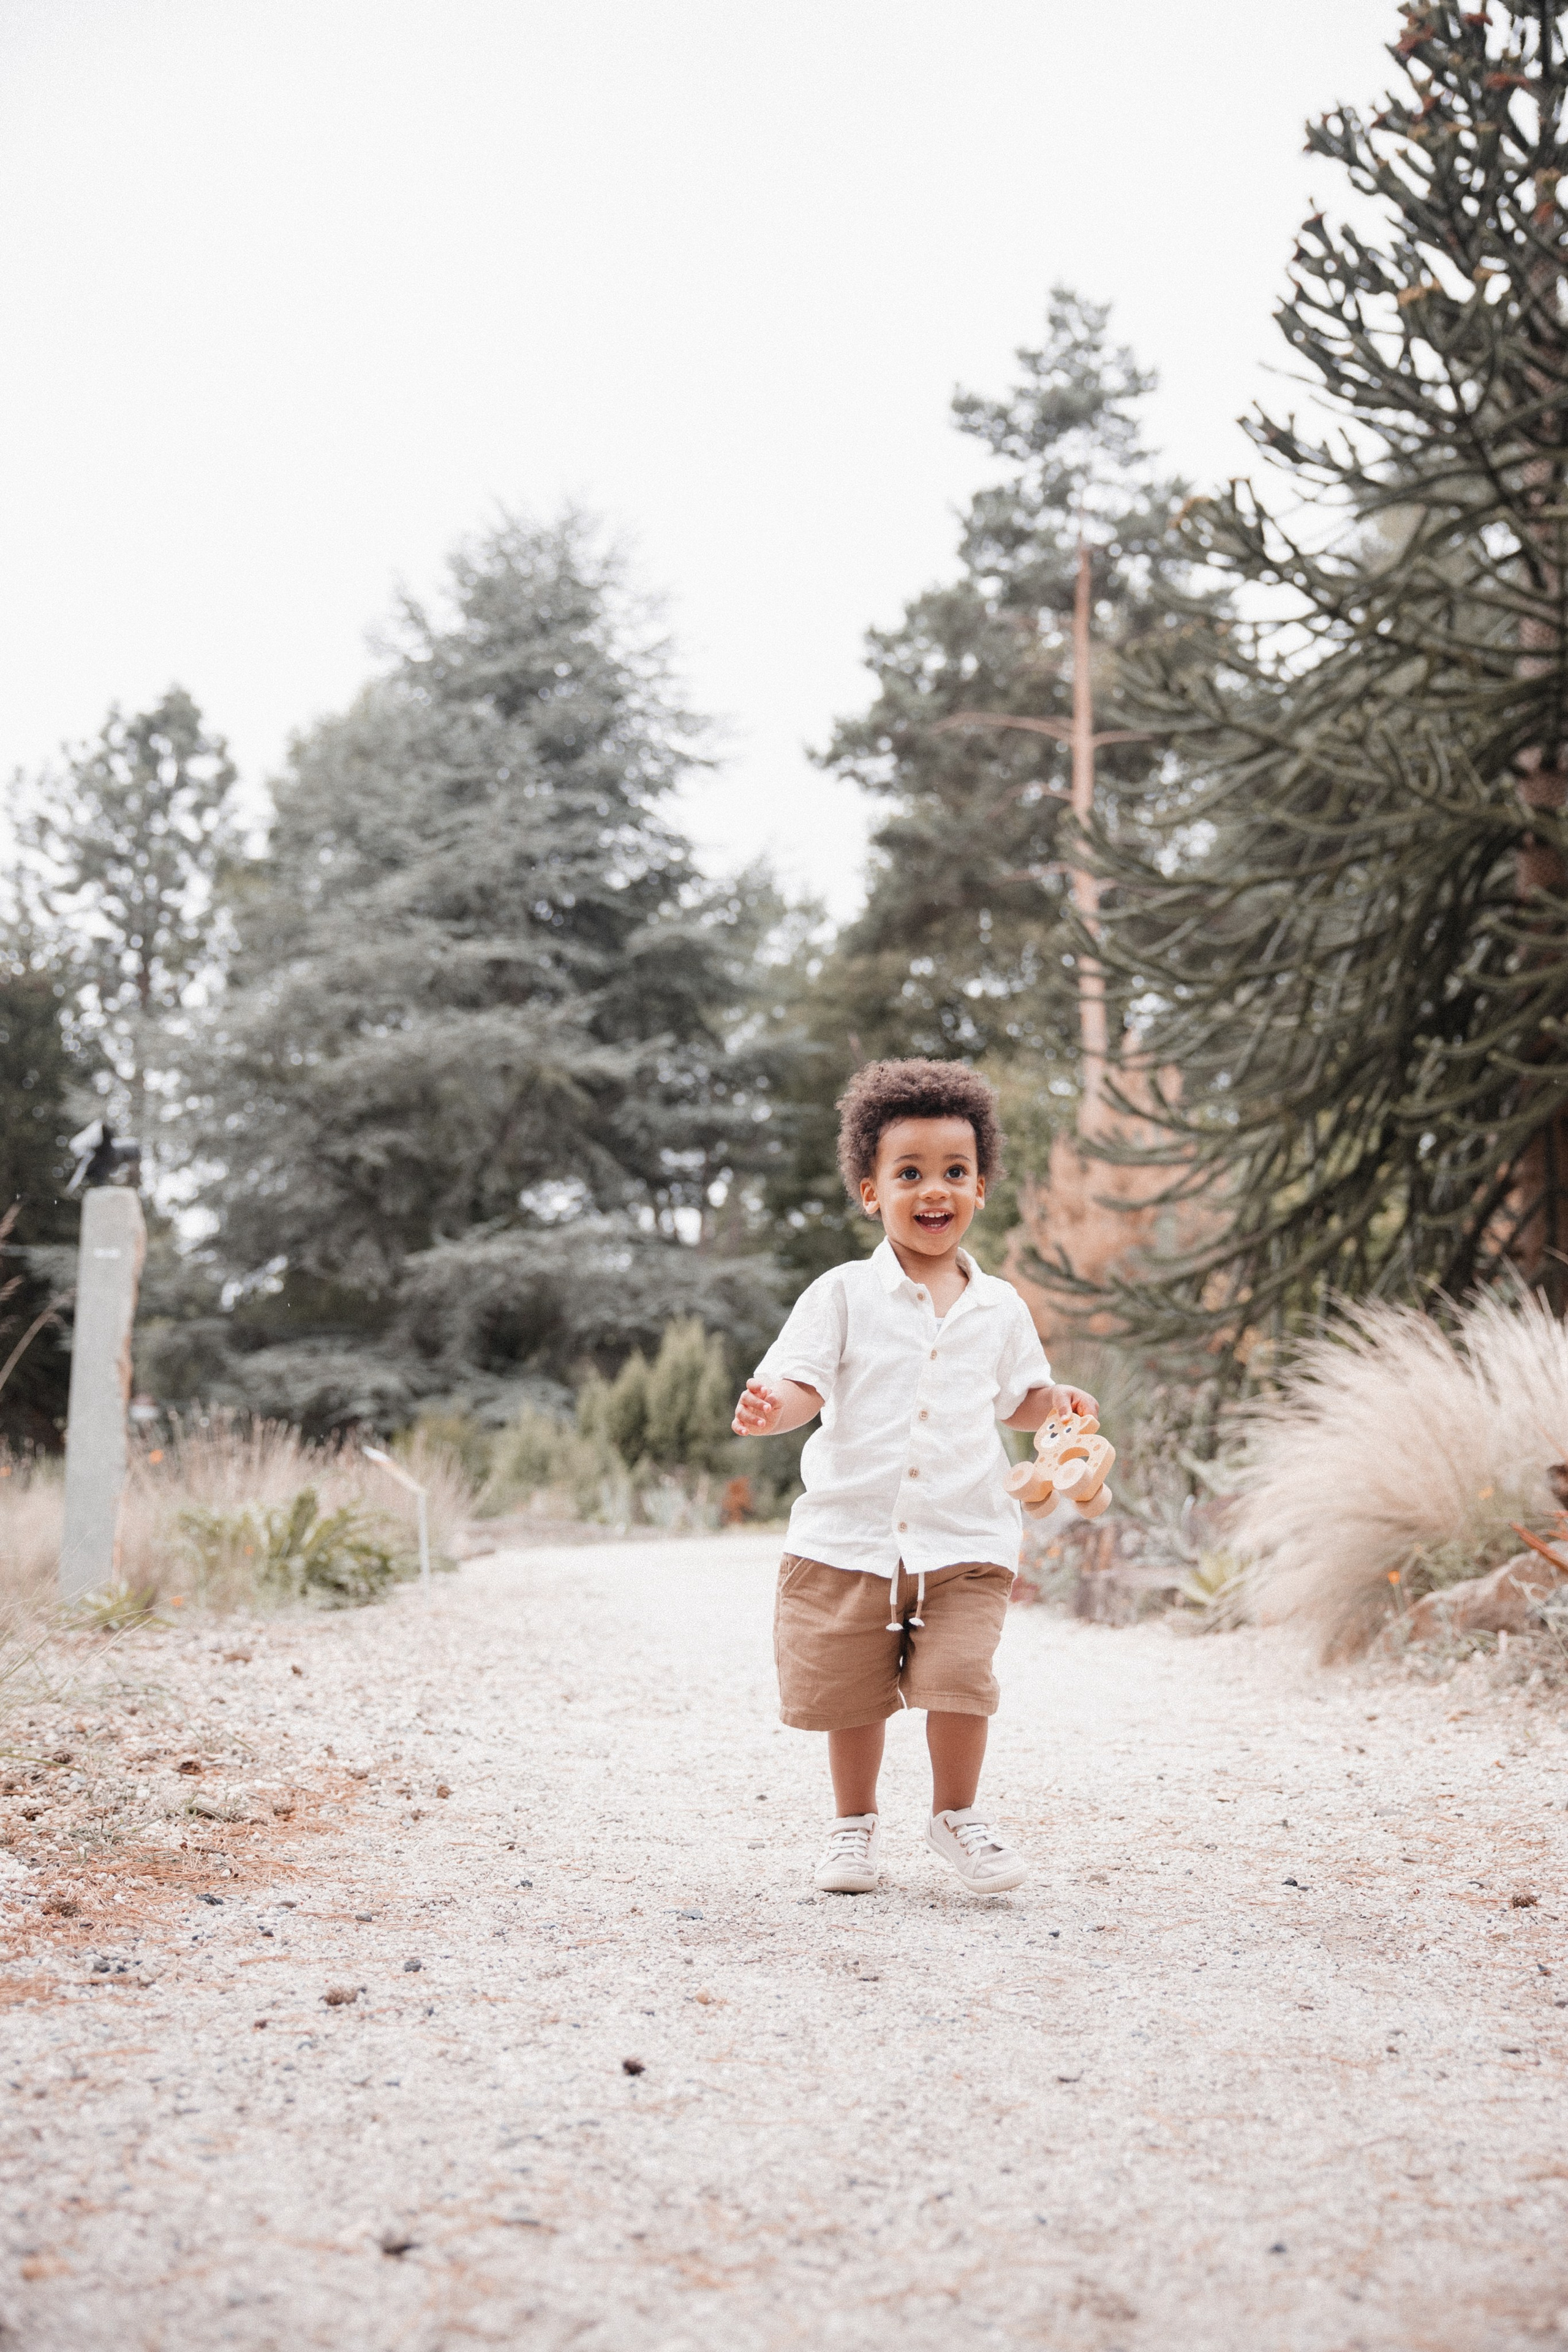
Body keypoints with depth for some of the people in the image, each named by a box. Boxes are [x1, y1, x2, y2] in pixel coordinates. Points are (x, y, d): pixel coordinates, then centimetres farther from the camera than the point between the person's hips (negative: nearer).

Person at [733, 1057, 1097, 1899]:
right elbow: (801, 1381, -8)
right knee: (851, 1693, 8)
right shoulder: (843, 1294, -1)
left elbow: (1018, 1396, 21)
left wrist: (1059, 1404, 0)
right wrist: (768, 1410, -30)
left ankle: (956, 1815, 16)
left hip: (964, 1540, 1)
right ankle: (855, 1823, 31)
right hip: (850, 1535, -1)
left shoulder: (999, 1308, 8)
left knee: (959, 1679, -10)